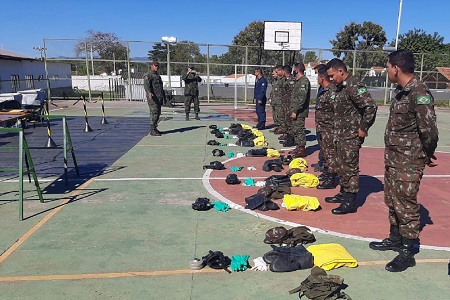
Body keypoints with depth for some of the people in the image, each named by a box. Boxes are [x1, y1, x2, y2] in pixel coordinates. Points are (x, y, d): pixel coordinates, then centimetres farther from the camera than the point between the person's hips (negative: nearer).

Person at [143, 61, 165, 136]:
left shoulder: (157, 75, 25)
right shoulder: (148, 75, -5)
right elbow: (146, 84, -21)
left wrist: (164, 96, 31)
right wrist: (149, 92, -39)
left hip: (159, 97, 9)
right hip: (153, 97, -9)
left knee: (158, 113, 9)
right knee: (154, 113, -12)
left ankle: (155, 128, 17)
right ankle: (152, 130, -11)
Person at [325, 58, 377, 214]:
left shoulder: (354, 86, -18)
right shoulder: (341, 87, 13)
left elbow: (371, 107, -25)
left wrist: (363, 128, -18)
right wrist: (337, 132, 16)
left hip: (351, 136, -10)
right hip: (341, 135, 10)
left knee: (350, 168, -3)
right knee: (342, 166, 18)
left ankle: (350, 202, 5)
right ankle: (344, 194, 31)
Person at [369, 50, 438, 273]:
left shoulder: (419, 93, -20)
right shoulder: (401, 91, 9)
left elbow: (429, 130, -23)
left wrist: (427, 155, -9)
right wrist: (390, 154, 12)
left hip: (409, 161, -9)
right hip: (393, 157, 9)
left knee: (406, 205, 0)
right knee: (392, 201, 19)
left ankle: (407, 253, 13)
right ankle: (395, 239, 36)